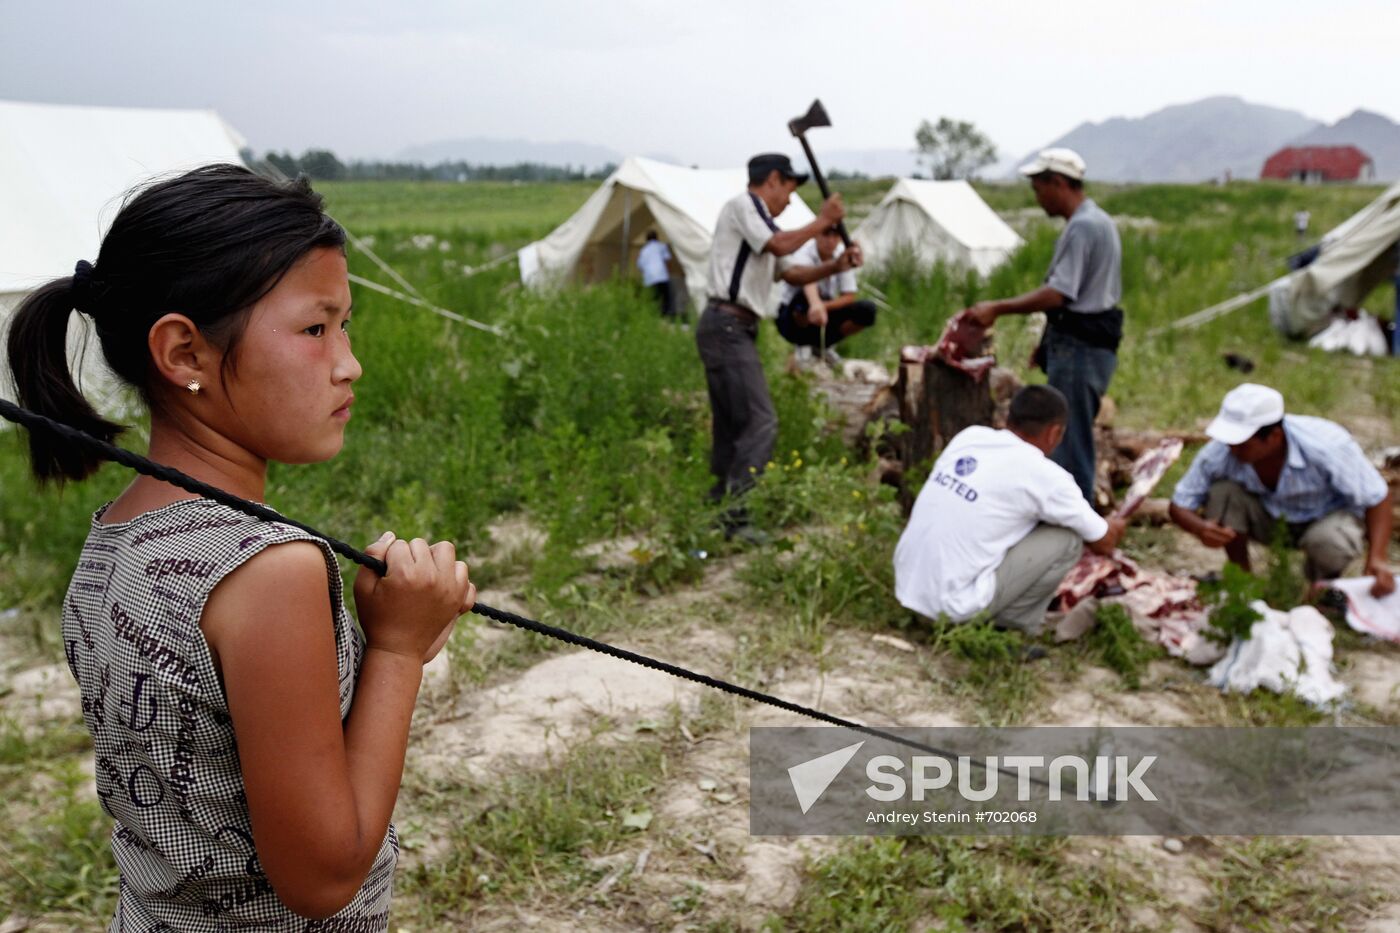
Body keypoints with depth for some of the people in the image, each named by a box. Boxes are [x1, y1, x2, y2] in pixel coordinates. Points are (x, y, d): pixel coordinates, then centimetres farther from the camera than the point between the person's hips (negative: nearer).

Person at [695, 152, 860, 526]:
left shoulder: (759, 220, 23)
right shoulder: (742, 204, -5)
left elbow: (791, 273, 26)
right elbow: (780, 246, -18)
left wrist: (837, 265, 13)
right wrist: (822, 220, -5)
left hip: (735, 330, 10)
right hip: (727, 326, -10)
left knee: (731, 426, 12)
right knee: (760, 422, -15)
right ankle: (733, 517, -16)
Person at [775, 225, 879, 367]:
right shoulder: (805, 253, -24)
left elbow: (849, 296, -9)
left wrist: (824, 305, -29)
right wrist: (815, 304, -69)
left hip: (826, 313, 5)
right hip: (794, 319, -5)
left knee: (867, 310, -18)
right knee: (808, 295, -38)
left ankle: (826, 345, 6)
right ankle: (802, 346, -10)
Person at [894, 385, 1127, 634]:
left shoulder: (969, 435, 7)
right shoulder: (1044, 476, -10)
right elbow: (1103, 543, 6)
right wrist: (1114, 527, 31)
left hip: (906, 587, 7)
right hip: (953, 607, -7)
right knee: (1067, 539, 0)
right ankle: (1012, 624, 8)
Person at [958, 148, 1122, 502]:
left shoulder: (1082, 227, -17)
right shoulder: (1099, 221, 16)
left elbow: (1057, 294, -24)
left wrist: (996, 309, -18)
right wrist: (1050, 340, 20)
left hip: (1078, 349, -11)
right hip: (1088, 343, 11)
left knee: (1068, 444, -5)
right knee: (1073, 441, 17)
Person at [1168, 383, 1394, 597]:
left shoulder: (1326, 447, -33)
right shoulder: (1219, 453, -27)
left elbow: (1378, 497, -22)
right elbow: (1179, 506, -17)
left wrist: (1376, 560, -36)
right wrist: (1200, 528, -42)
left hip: (1324, 518, -2)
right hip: (1268, 516, 2)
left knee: (1331, 543, -37)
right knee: (1223, 493, -28)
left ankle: (1323, 588, 1)